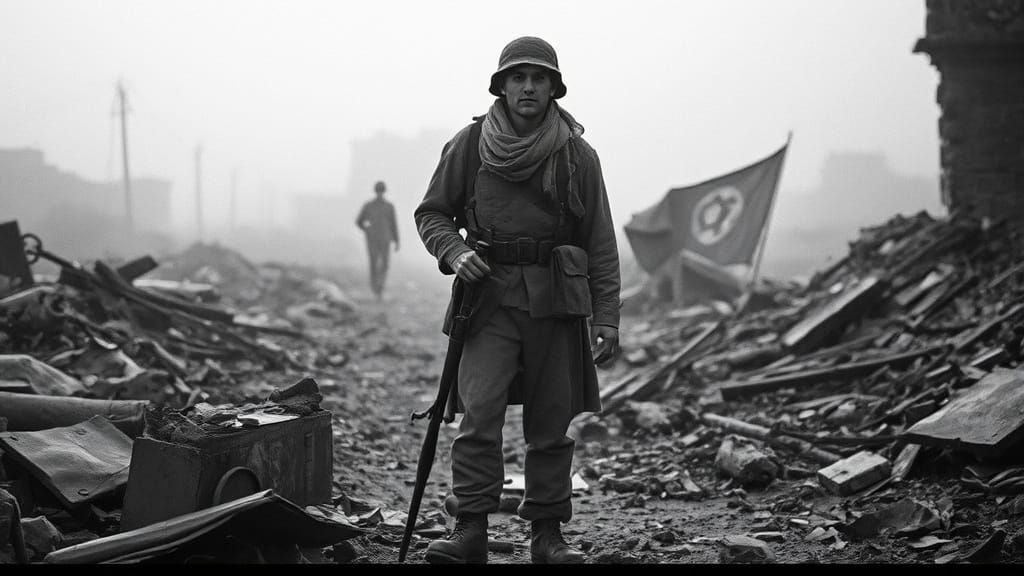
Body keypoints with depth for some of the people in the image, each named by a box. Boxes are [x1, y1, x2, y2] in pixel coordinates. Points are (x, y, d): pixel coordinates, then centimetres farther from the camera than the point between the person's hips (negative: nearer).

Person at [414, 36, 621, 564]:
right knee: (479, 411, -15)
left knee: (551, 425, 5)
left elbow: (601, 246, 8)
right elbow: (431, 213, 13)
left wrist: (607, 318, 3)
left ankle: (547, 532, 16)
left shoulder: (578, 156, 5)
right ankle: (470, 530, -9)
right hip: (490, 295, -1)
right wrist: (455, 252, -8)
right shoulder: (468, 145, 3)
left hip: (558, 300, 1)